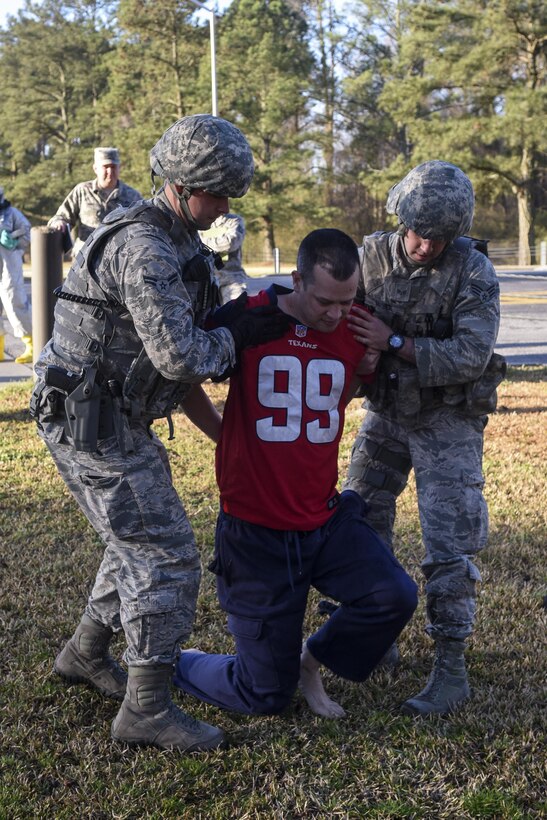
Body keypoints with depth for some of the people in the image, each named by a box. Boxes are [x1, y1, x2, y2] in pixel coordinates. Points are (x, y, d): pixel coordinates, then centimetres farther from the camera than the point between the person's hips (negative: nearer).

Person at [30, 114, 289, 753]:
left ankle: (86, 654, 38)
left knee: (140, 543, 22)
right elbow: (179, 355, -26)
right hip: (95, 427, -10)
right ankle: (146, 709, 3)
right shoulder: (144, 249, -22)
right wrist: (236, 338, -11)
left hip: (110, 419, 10)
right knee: (166, 555, -6)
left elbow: (178, 333, 19)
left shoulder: (169, 239, 12)